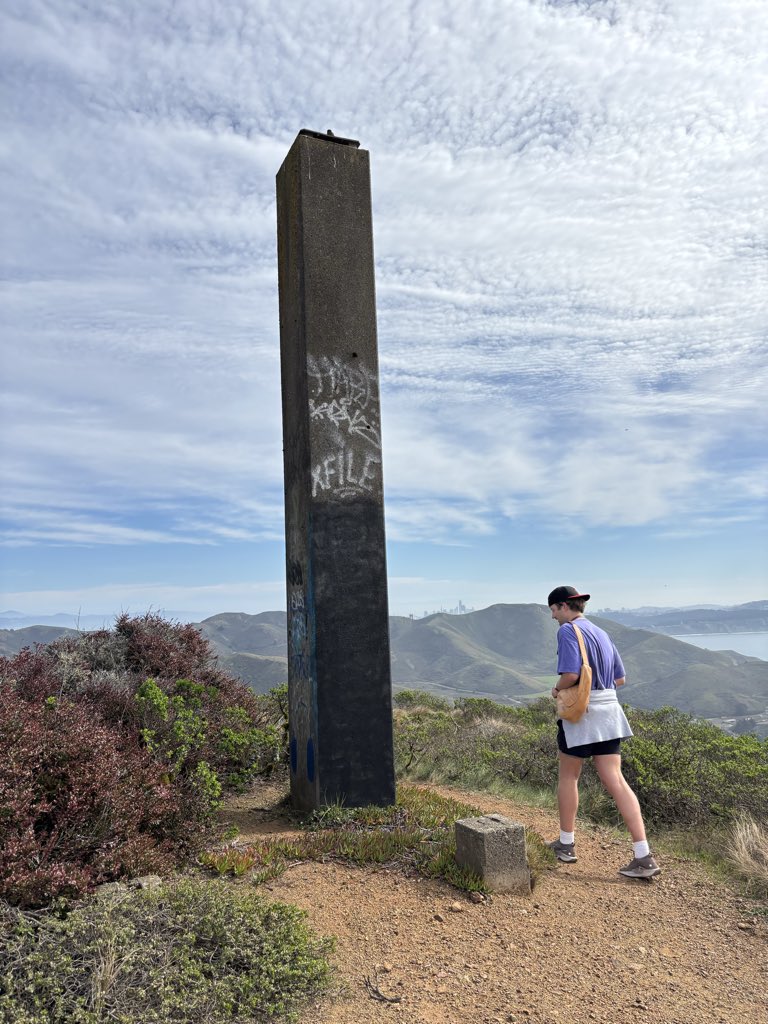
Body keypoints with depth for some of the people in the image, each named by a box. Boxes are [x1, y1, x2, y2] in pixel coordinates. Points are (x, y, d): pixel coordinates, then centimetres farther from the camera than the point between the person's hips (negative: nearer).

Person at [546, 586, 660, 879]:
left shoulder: (568, 630, -12)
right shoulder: (601, 633, 14)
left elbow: (571, 674, -23)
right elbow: (619, 678, 17)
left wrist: (556, 689, -5)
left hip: (580, 712, -7)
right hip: (608, 711, 7)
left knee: (568, 777, 11)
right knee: (615, 780, 5)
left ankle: (566, 844, 24)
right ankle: (644, 856, 1)